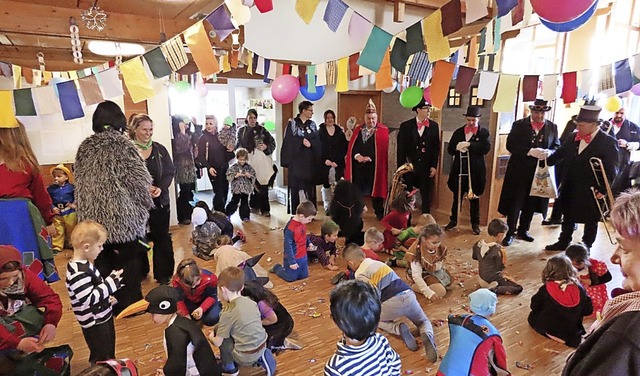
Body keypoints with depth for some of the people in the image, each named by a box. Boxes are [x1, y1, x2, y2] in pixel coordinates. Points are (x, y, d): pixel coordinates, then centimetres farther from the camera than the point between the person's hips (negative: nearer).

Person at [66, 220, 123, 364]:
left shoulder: (84, 264, 1)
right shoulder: (78, 272, -30)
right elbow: (89, 299, -33)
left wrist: (111, 279, 6)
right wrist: (111, 282, -27)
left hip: (103, 317, 9)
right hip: (95, 323, -9)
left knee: (109, 353, 28)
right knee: (101, 359, 11)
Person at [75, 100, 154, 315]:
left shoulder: (85, 148, 4)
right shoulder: (123, 146, -12)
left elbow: (80, 184, 11)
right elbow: (139, 182, -11)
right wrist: (146, 205, 5)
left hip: (95, 217, 5)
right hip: (124, 215, -5)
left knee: (103, 261, 16)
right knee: (128, 260, 9)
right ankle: (129, 303, 19)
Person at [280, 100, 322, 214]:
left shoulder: (312, 125, 12)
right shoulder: (292, 123, 0)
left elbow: (317, 142, 3)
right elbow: (289, 141, -8)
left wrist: (309, 143, -15)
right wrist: (302, 141, -17)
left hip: (309, 161, 4)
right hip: (296, 160, -4)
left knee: (309, 186, 4)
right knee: (295, 186, -3)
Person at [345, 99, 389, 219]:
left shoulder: (383, 130, -1)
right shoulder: (358, 129, 10)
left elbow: (383, 149, -6)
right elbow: (352, 146, 3)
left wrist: (369, 158, -13)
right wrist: (357, 156, -14)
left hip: (375, 166, -3)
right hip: (358, 166, 3)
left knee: (375, 189, 7)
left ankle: (379, 213, 23)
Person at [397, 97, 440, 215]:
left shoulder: (434, 126, 4)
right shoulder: (406, 125, 0)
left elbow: (436, 148, 4)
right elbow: (401, 148, -1)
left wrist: (434, 166, -2)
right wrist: (401, 166, -6)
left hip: (426, 167, 1)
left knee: (426, 196, 8)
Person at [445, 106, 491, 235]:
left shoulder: (484, 132, 1)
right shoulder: (458, 132, 8)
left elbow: (487, 148, -15)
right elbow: (450, 149, 4)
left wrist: (469, 144, -24)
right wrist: (457, 147, -18)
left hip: (475, 171, -2)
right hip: (459, 169, 2)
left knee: (474, 198, 8)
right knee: (457, 197, 10)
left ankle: (475, 224, 20)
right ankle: (453, 220, 23)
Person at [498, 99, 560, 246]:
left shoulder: (552, 127, 8)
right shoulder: (519, 125, -2)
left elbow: (558, 147, 8)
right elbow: (510, 145, -9)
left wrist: (549, 152, -15)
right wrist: (530, 151, -21)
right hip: (520, 170, -3)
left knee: (531, 203, 11)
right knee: (515, 202, 0)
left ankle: (523, 230, 26)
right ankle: (510, 232, 10)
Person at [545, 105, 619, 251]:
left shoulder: (608, 142, -14)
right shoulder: (574, 138, 1)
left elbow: (610, 170, -14)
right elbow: (560, 153, 11)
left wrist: (603, 190, -16)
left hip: (591, 190, -6)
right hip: (570, 187, 6)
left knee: (590, 220, 11)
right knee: (568, 216, 19)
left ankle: (586, 247, 26)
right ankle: (563, 242, 34)